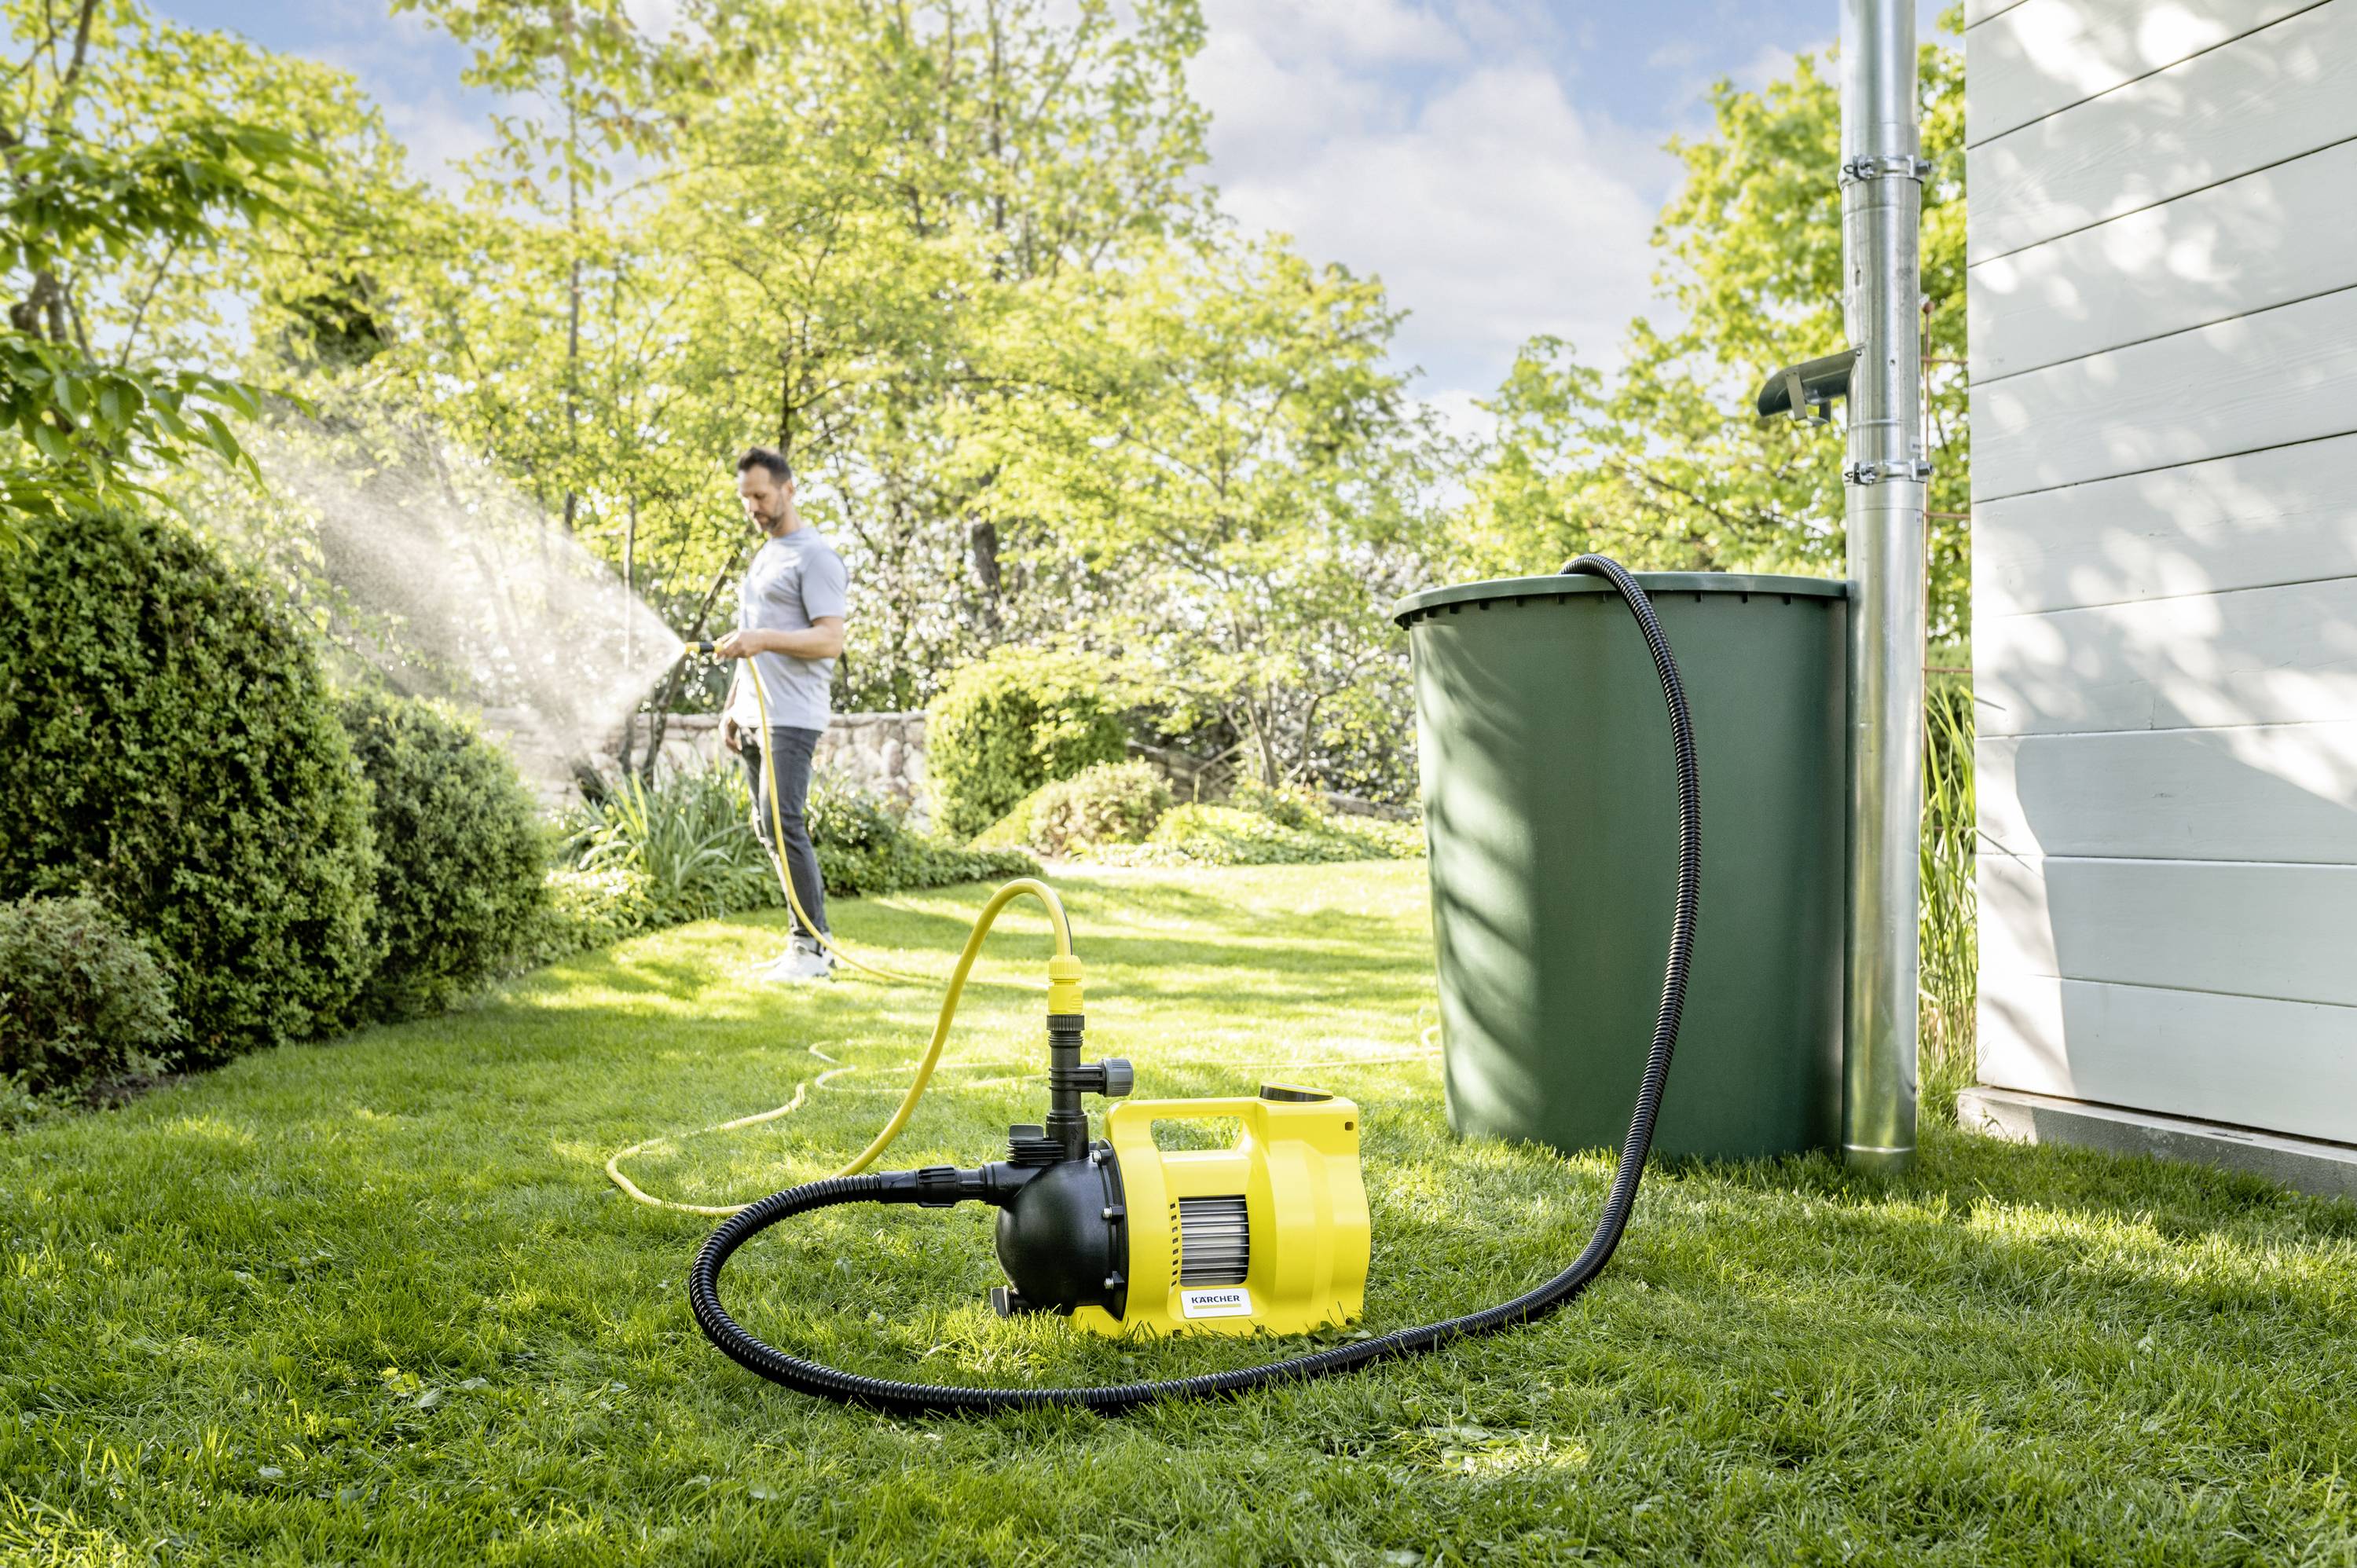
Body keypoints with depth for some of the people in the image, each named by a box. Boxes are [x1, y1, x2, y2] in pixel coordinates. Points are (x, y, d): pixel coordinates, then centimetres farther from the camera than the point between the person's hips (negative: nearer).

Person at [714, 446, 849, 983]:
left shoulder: (815, 556, -8)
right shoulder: (762, 556, 21)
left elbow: (830, 639, -18)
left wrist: (763, 639, -29)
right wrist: (731, 707, 22)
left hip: (791, 718, -9)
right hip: (754, 717, 10)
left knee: (783, 825, -15)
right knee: (768, 828, 8)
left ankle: (811, 948, -11)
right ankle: (809, 942, 13)